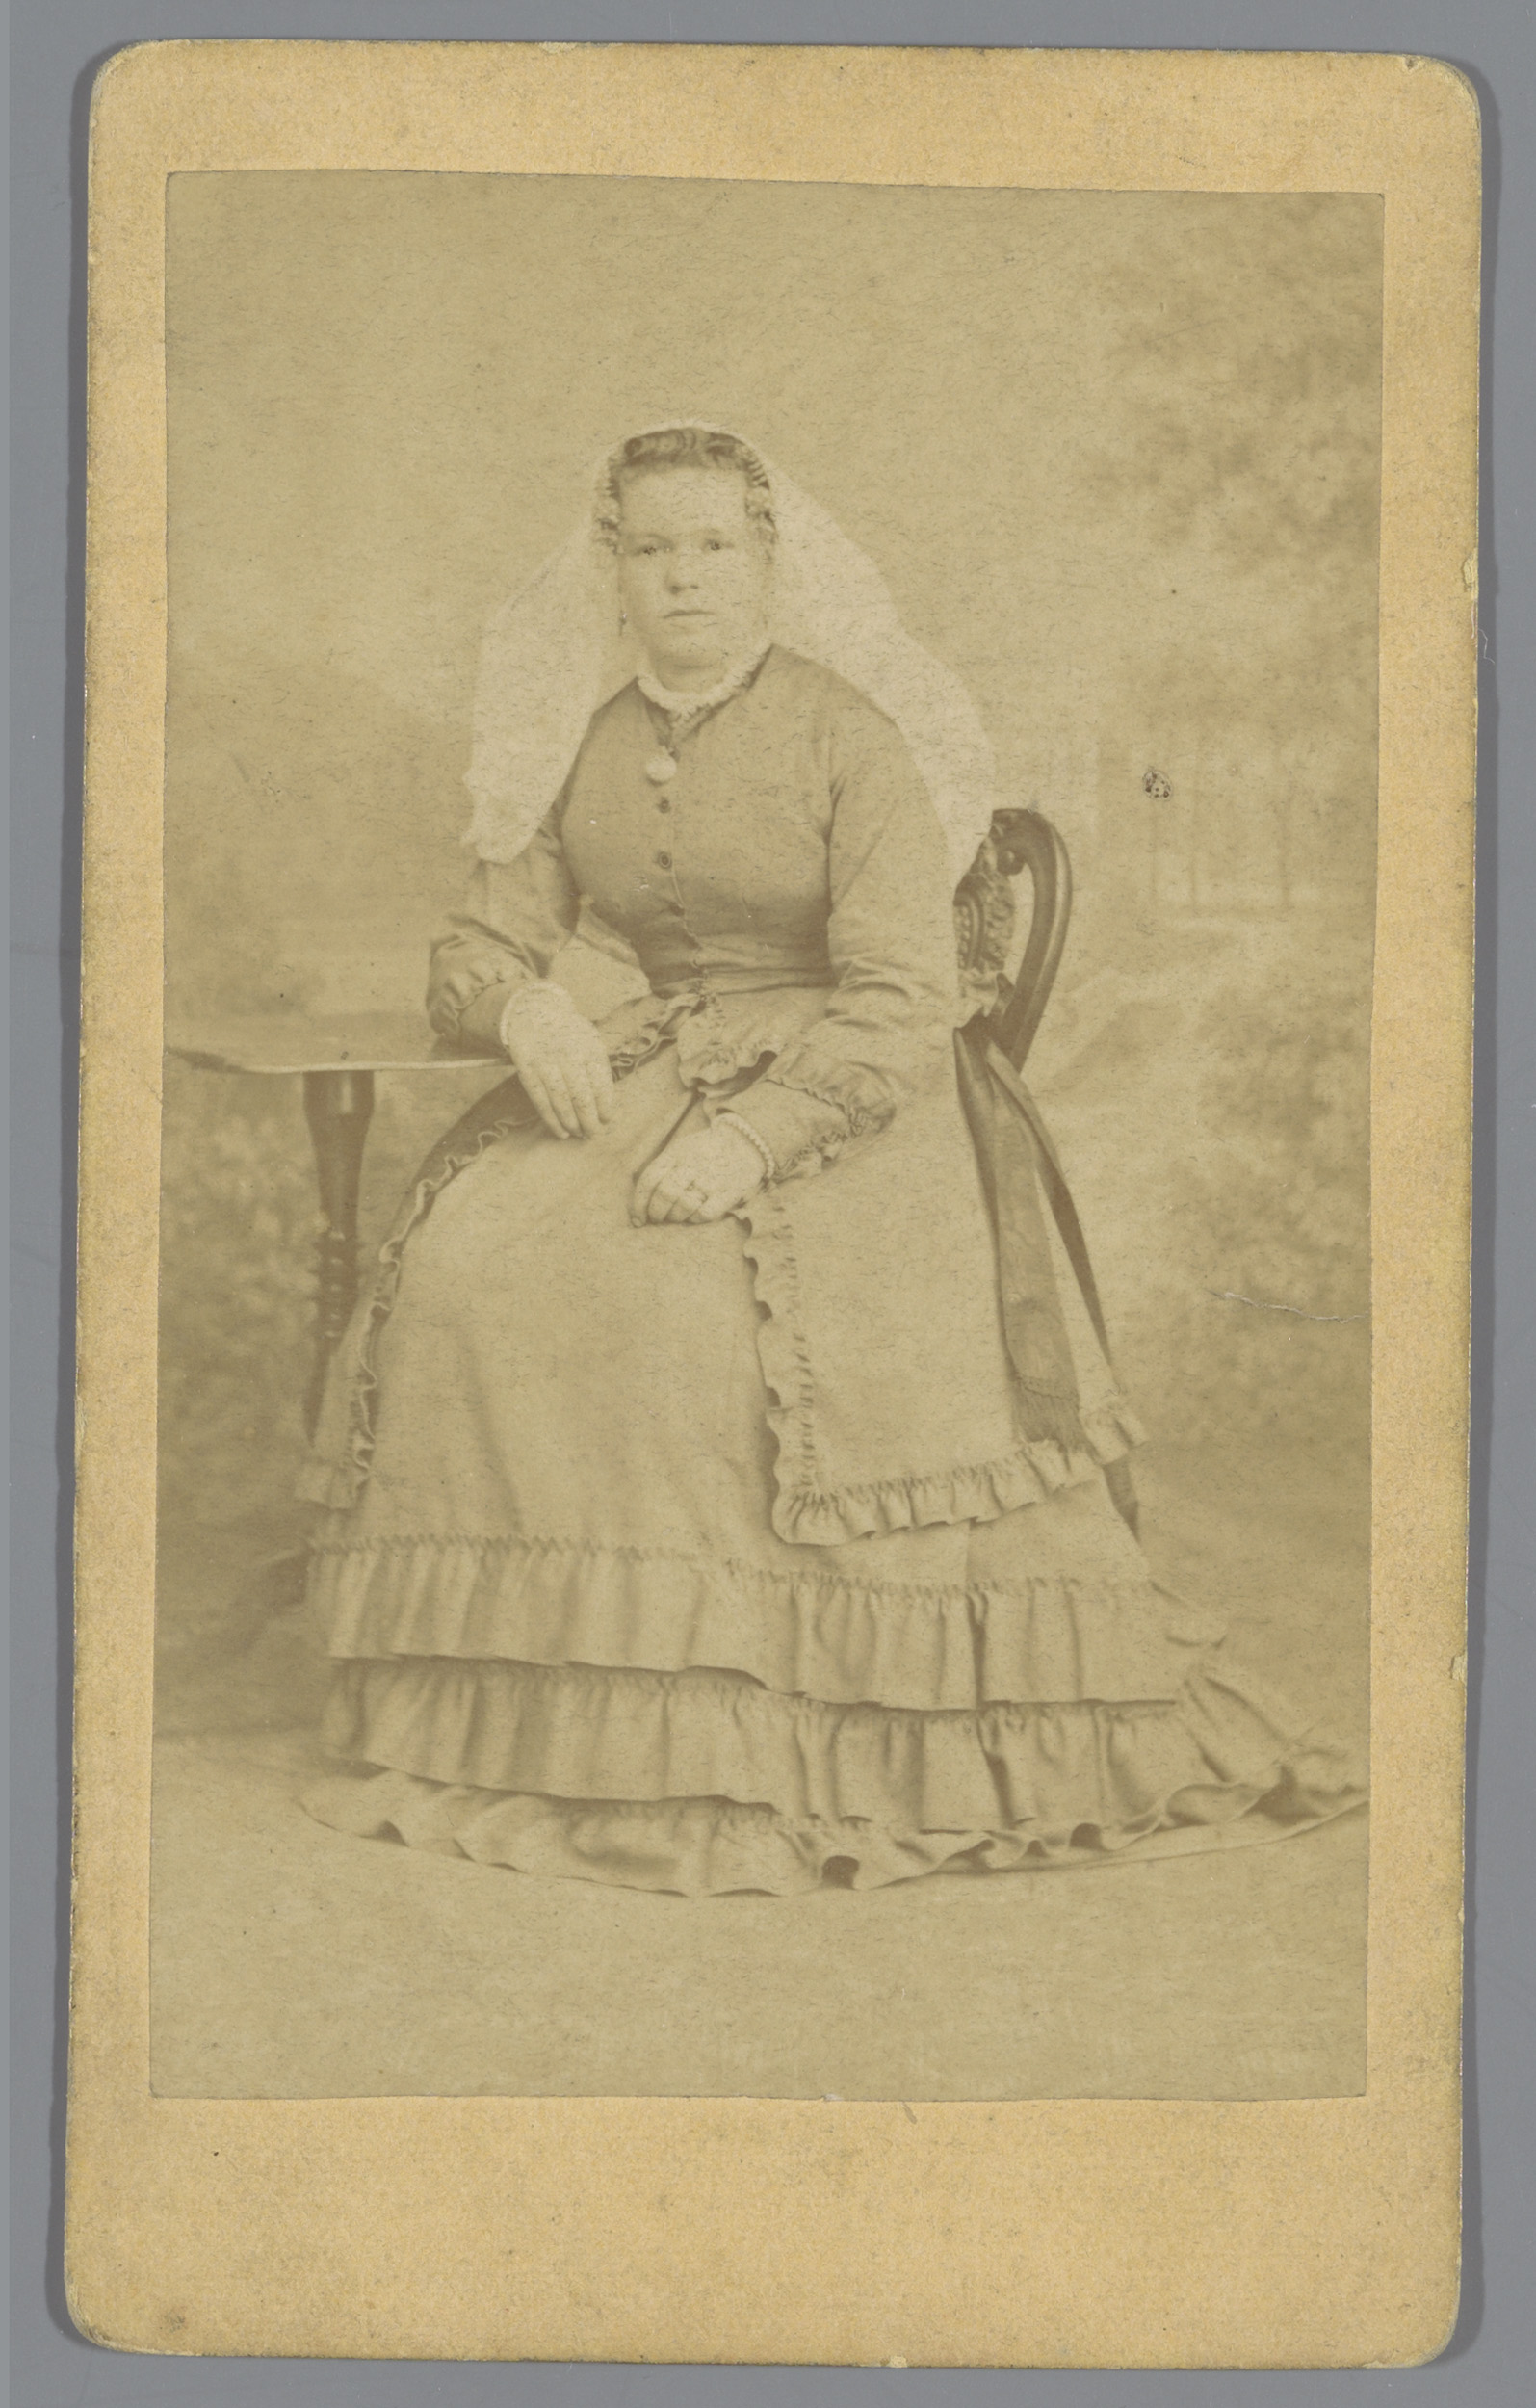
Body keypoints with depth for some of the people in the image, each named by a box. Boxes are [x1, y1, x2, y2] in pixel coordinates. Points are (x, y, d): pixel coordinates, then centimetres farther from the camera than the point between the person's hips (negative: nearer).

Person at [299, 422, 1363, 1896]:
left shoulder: (845, 732, -7)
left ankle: (743, 1755, -24)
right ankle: (504, 1713, -16)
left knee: (713, 1298, -33)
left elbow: (905, 1001, -14)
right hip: (643, 1077, 5)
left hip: (838, 1098, -5)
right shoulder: (578, 744, 9)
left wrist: (755, 1134, -27)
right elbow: (476, 948, 13)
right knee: (467, 1268, -22)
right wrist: (526, 1005, -12)